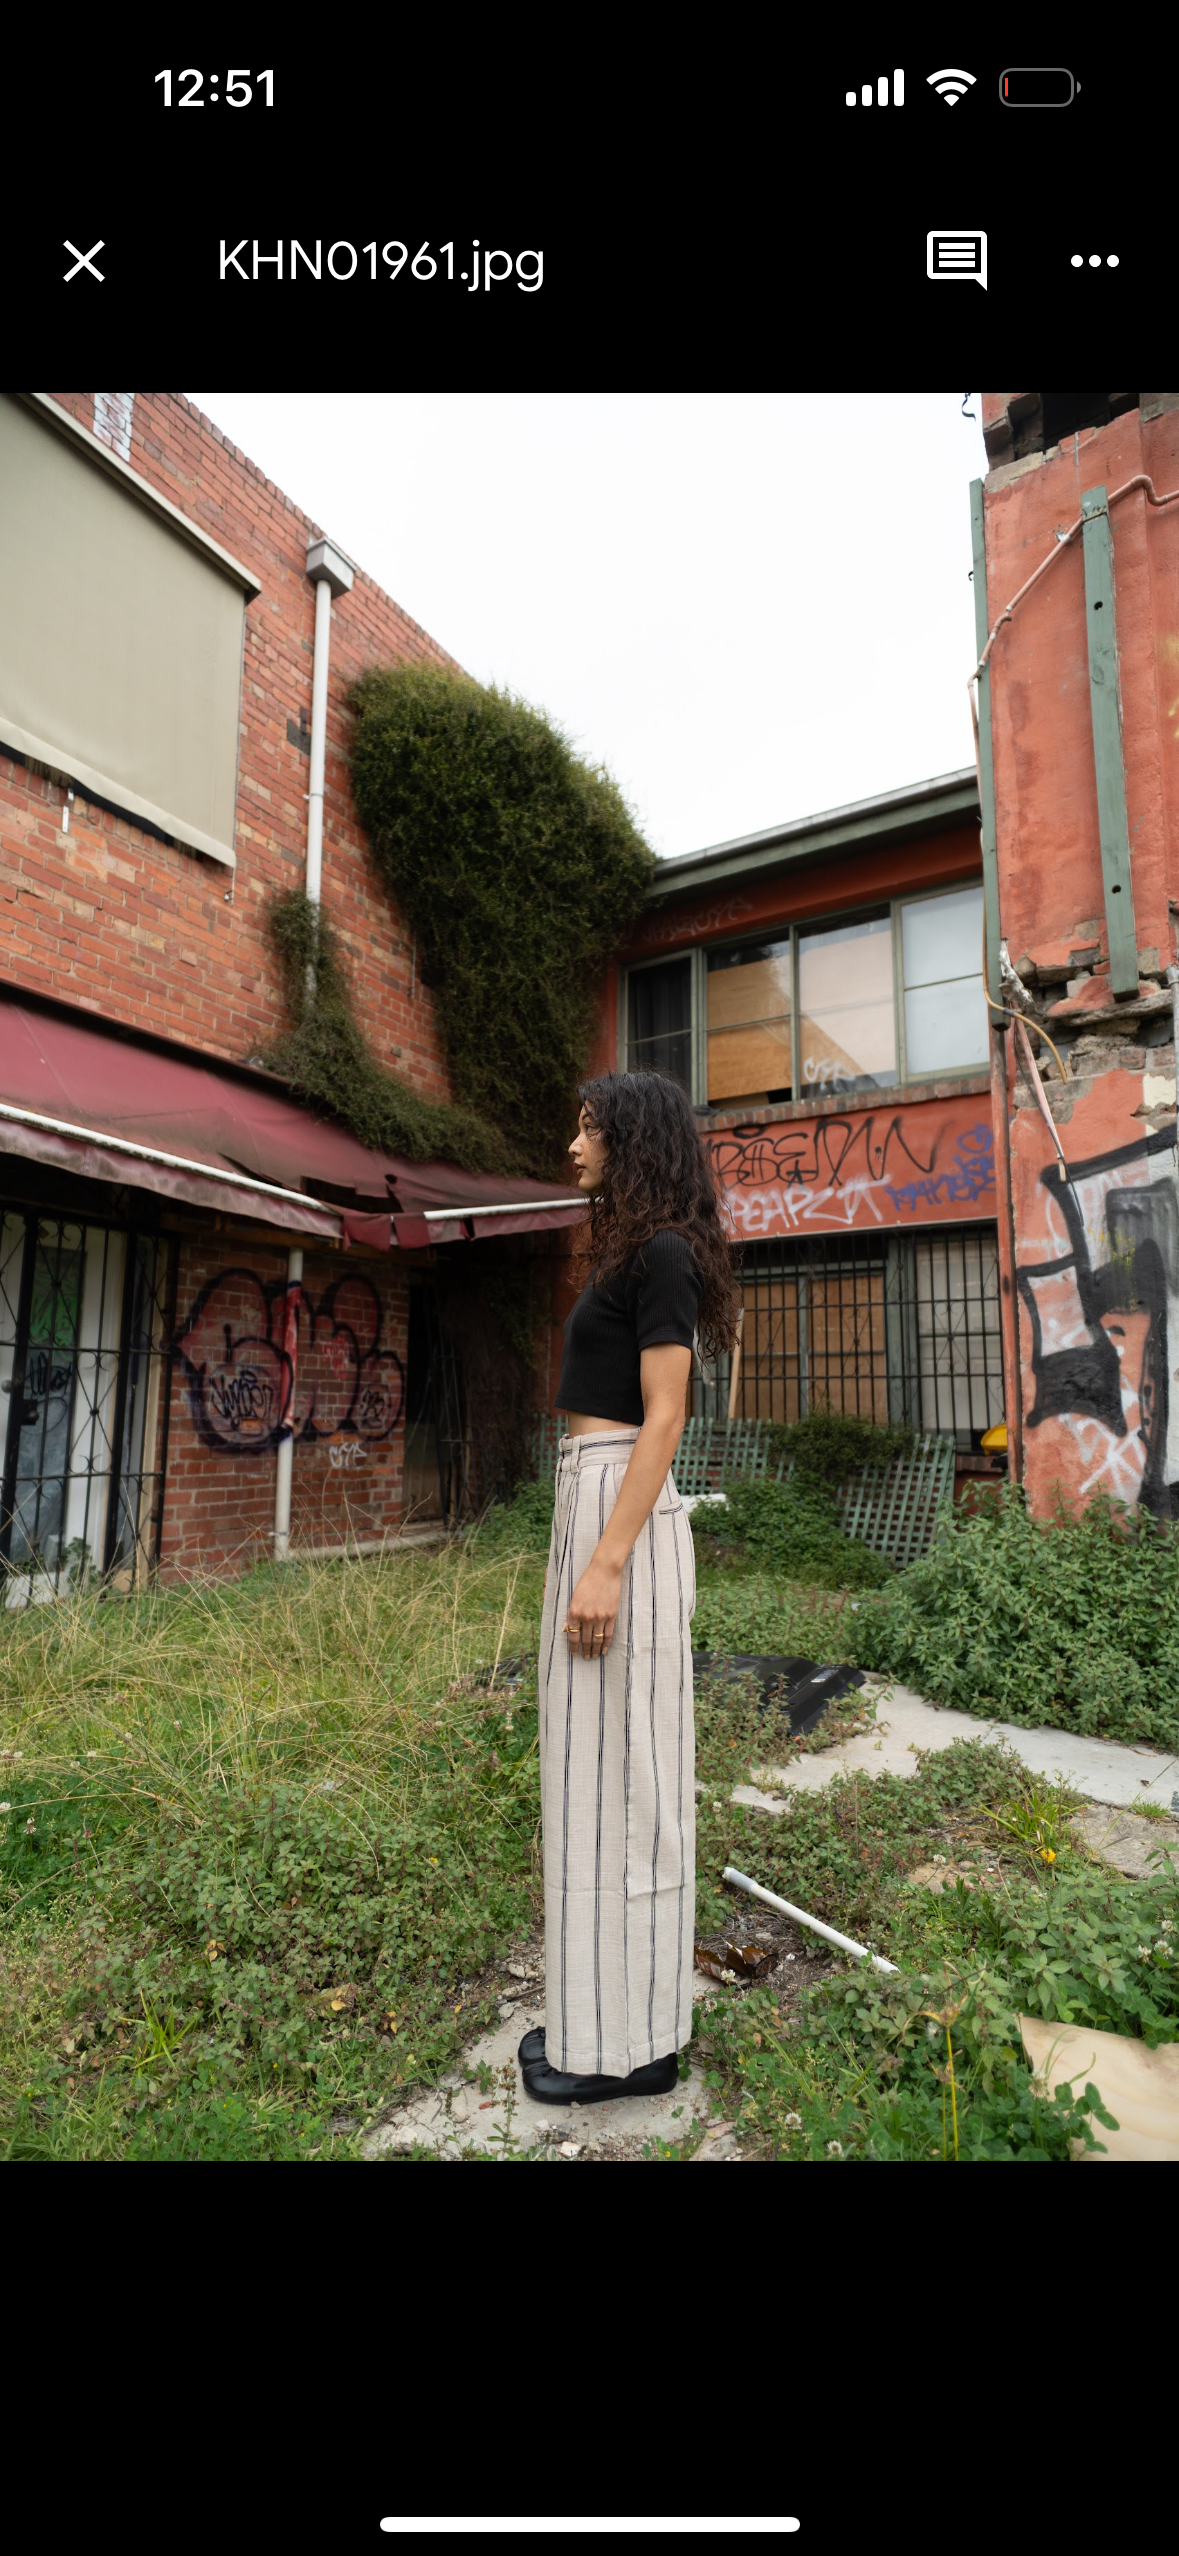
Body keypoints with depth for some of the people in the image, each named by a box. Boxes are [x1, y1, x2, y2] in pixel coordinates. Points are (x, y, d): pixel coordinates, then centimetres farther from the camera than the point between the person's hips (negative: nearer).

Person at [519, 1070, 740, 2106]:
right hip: (593, 1503, 10)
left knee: (617, 1763, 0)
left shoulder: (661, 1253, -11)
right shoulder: (634, 1254, 17)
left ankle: (632, 2040, 17)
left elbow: (663, 1420, -17)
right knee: (597, 1759, 16)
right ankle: (607, 2010, 32)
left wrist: (606, 1562, -20)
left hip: (621, 1514, -10)